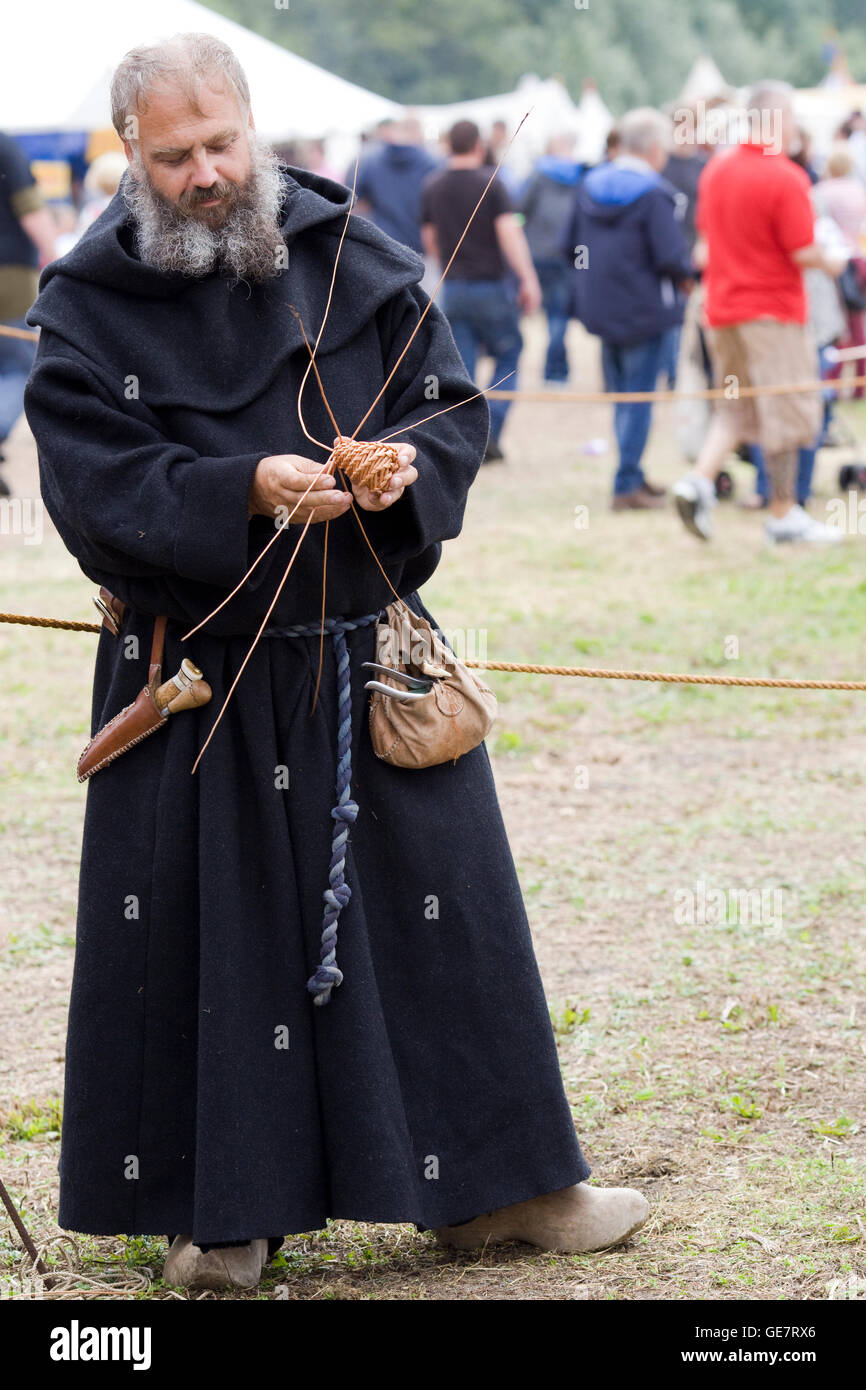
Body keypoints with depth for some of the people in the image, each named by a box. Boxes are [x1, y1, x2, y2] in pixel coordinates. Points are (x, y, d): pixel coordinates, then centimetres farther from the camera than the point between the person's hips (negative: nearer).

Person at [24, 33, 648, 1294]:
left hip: (373, 657, 3)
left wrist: (408, 462, -17)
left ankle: (494, 1186, 19)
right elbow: (96, 481, -13)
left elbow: (453, 402, 5)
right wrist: (245, 492, -26)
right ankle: (227, 1209, 17)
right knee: (217, 936, 3)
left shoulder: (350, 250, 3)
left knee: (442, 913, 7)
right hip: (200, 682, -2)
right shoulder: (91, 303, -5)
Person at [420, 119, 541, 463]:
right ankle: (490, 432, -1)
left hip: (453, 289, 4)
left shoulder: (432, 186, 5)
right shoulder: (489, 183, -9)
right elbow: (509, 233, -17)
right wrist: (529, 280, -17)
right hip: (492, 286, -3)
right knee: (508, 356, 12)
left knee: (459, 369, 4)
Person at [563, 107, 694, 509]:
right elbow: (671, 257, -22)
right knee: (638, 395, 1)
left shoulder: (589, 185, 4)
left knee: (622, 393, 18)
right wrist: (686, 274, -2)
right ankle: (627, 485, 1)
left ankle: (632, 475, 28)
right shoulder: (654, 195, -18)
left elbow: (572, 244, 9)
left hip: (600, 306, 7)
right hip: (643, 307, -7)